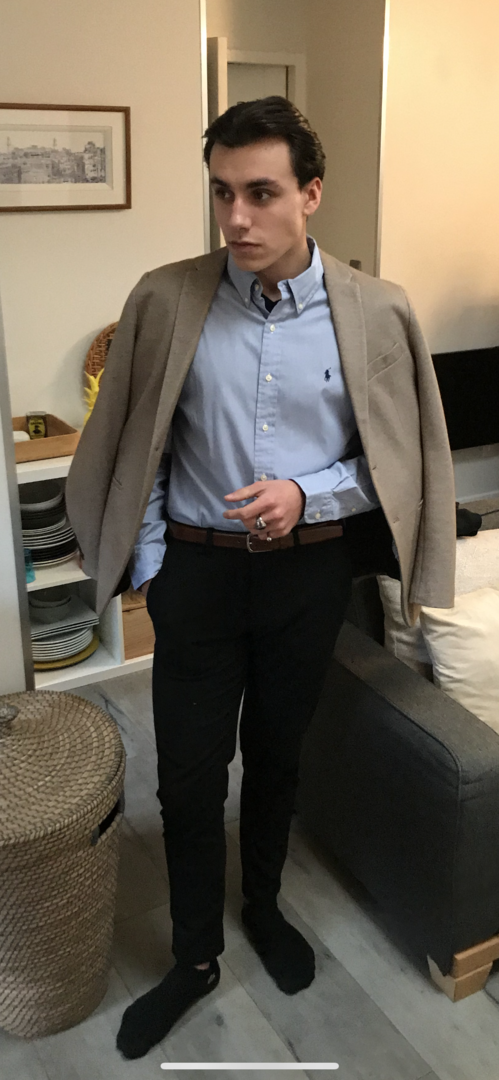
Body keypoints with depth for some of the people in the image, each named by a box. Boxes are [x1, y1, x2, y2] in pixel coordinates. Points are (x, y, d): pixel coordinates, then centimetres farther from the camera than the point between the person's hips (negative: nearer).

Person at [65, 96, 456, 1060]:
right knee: (188, 776, 7)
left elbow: (397, 457, -1)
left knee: (277, 755, 19)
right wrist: (146, 563, 0)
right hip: (197, 567, 0)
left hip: (310, 570, 1)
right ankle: (194, 957, 32)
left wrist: (306, 495, -16)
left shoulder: (375, 314, -9)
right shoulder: (165, 301, -9)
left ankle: (264, 908, 46)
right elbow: (133, 446, 0)